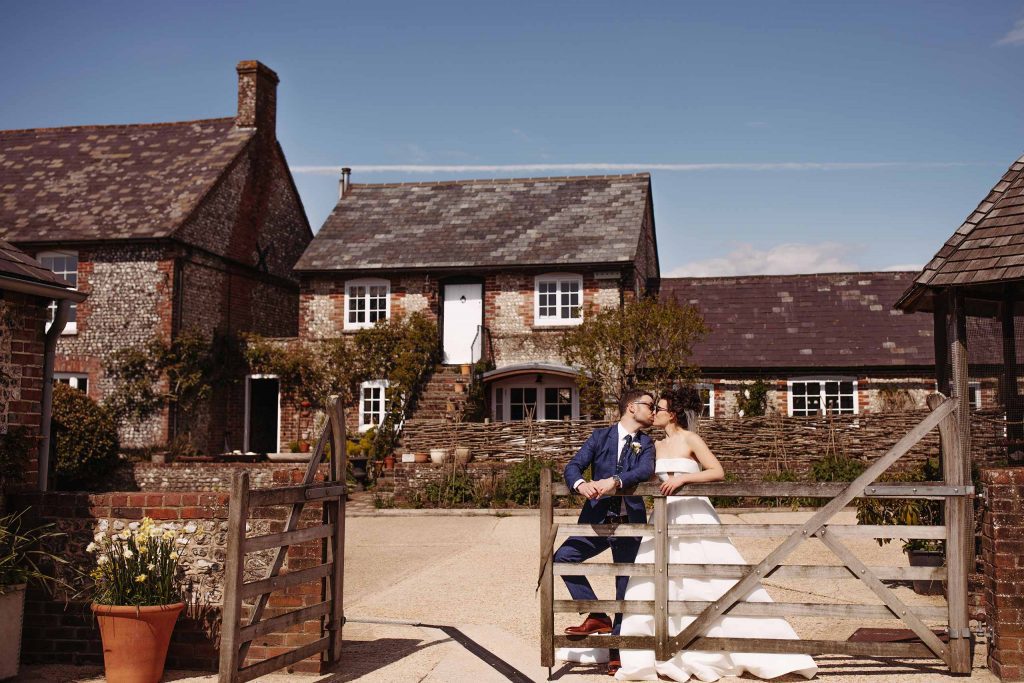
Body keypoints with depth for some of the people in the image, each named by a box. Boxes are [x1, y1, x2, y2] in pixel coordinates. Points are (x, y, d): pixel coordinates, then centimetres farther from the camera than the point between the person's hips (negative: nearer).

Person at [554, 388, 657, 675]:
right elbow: (573, 466, -5)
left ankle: (616, 650, 14)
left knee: (626, 585, 2)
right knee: (563, 557, -15)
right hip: (597, 519, 1)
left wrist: (614, 481, -33)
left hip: (630, 522, -1)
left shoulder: (646, 443, 5)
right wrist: (581, 484, -28)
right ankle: (597, 617, -4)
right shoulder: (600, 436, 6)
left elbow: (645, 471, -16)